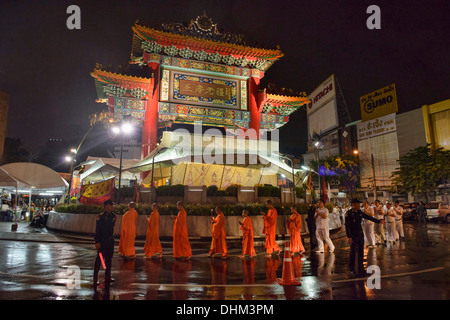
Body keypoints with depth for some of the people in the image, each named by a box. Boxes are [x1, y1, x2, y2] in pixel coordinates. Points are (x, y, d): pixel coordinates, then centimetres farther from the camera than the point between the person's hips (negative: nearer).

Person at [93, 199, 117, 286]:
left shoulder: (113, 216, 8)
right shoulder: (101, 217, -13)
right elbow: (97, 230, -14)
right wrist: (97, 242, -16)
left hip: (110, 241, 7)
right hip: (102, 241, -7)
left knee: (109, 259, 14)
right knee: (99, 258, -1)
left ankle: (107, 277, 25)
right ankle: (95, 278, 9)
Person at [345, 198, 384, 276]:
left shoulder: (359, 212, 6)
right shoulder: (349, 213, -14)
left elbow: (369, 217, 17)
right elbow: (347, 226, -15)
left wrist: (379, 221, 12)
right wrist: (349, 237, -19)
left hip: (360, 234, 7)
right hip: (353, 235, -6)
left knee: (361, 252, 10)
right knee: (353, 252, 2)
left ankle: (360, 269, 21)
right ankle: (352, 269, 17)